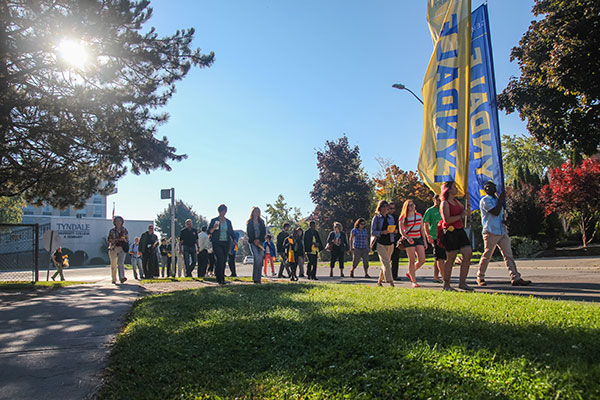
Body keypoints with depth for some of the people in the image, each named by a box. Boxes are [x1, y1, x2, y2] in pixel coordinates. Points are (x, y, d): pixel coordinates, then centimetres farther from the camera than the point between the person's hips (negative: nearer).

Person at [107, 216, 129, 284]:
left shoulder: (125, 230, 9)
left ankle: (122, 277, -27)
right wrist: (116, 239, -12)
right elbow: (108, 240, 3)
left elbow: (127, 240, 12)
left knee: (121, 263, -17)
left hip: (122, 248, -1)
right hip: (113, 248, 1)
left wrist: (124, 239, -12)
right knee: (113, 264, 3)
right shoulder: (112, 231, 7)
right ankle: (114, 279, 15)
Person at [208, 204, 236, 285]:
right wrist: (214, 228, -20)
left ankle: (220, 279, 11)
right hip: (217, 243, -4)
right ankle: (220, 279, -14)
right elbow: (209, 231, 0)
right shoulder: (214, 220, 4)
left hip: (226, 243, 4)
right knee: (220, 259, -19)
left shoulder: (228, 222, 14)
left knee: (224, 260, 2)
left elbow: (232, 232, 15)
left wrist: (234, 241, 2)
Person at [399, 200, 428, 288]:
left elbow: (422, 229, 15)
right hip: (408, 240, -5)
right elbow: (401, 231, -6)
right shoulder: (403, 218, -2)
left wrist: (424, 241, 13)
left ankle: (409, 273, 21)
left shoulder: (419, 215, 11)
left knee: (422, 260, -3)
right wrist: (407, 238, -24)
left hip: (418, 239, 5)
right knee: (412, 261, -4)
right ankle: (414, 281, 4)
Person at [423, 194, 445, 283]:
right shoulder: (430, 211, -2)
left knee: (439, 258, 10)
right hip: (435, 238, -6)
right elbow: (425, 225, -4)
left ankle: (436, 276, 18)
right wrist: (428, 236, -14)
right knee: (440, 258, -8)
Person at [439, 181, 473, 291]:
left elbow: (467, 212, 25)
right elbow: (447, 219, -19)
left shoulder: (456, 201, 17)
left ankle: (462, 282, 6)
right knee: (450, 259, -2)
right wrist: (460, 216, -11)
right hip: (450, 232, -8)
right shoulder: (444, 203, -9)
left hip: (460, 231, 8)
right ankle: (446, 284, 9)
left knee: (468, 254, -1)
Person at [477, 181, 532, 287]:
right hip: (491, 232, -7)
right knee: (486, 256, -1)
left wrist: (504, 220, 6)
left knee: (508, 254, 0)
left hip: (502, 232, 7)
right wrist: (501, 199, -10)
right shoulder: (485, 200, -7)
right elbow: (495, 212, -17)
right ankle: (480, 277, 13)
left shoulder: (497, 199, 20)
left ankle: (515, 278, -2)